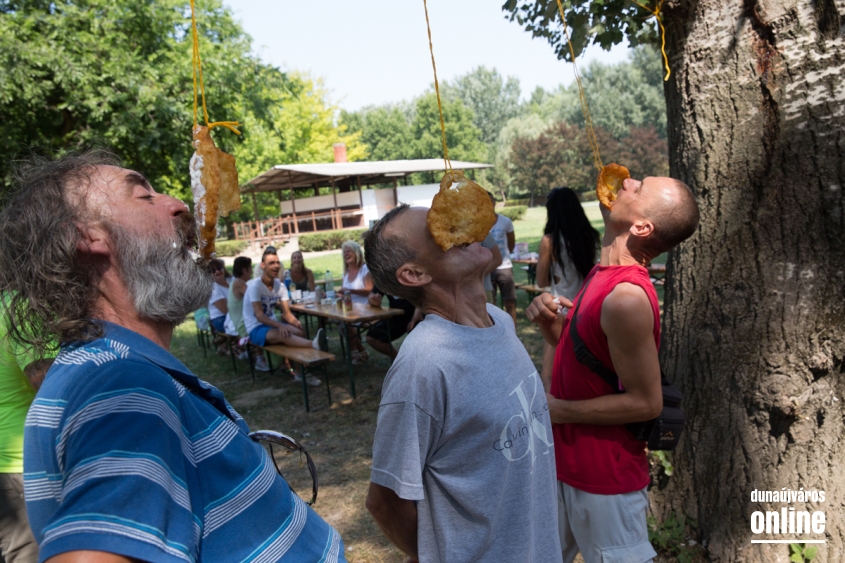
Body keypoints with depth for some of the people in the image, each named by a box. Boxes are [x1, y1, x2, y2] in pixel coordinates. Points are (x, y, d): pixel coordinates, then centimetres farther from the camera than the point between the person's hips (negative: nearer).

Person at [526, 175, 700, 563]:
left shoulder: (626, 296, -28)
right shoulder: (605, 274, 1)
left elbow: (645, 402, -24)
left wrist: (556, 409, -19)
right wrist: (548, 320, -7)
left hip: (604, 474, -8)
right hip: (569, 460, 9)